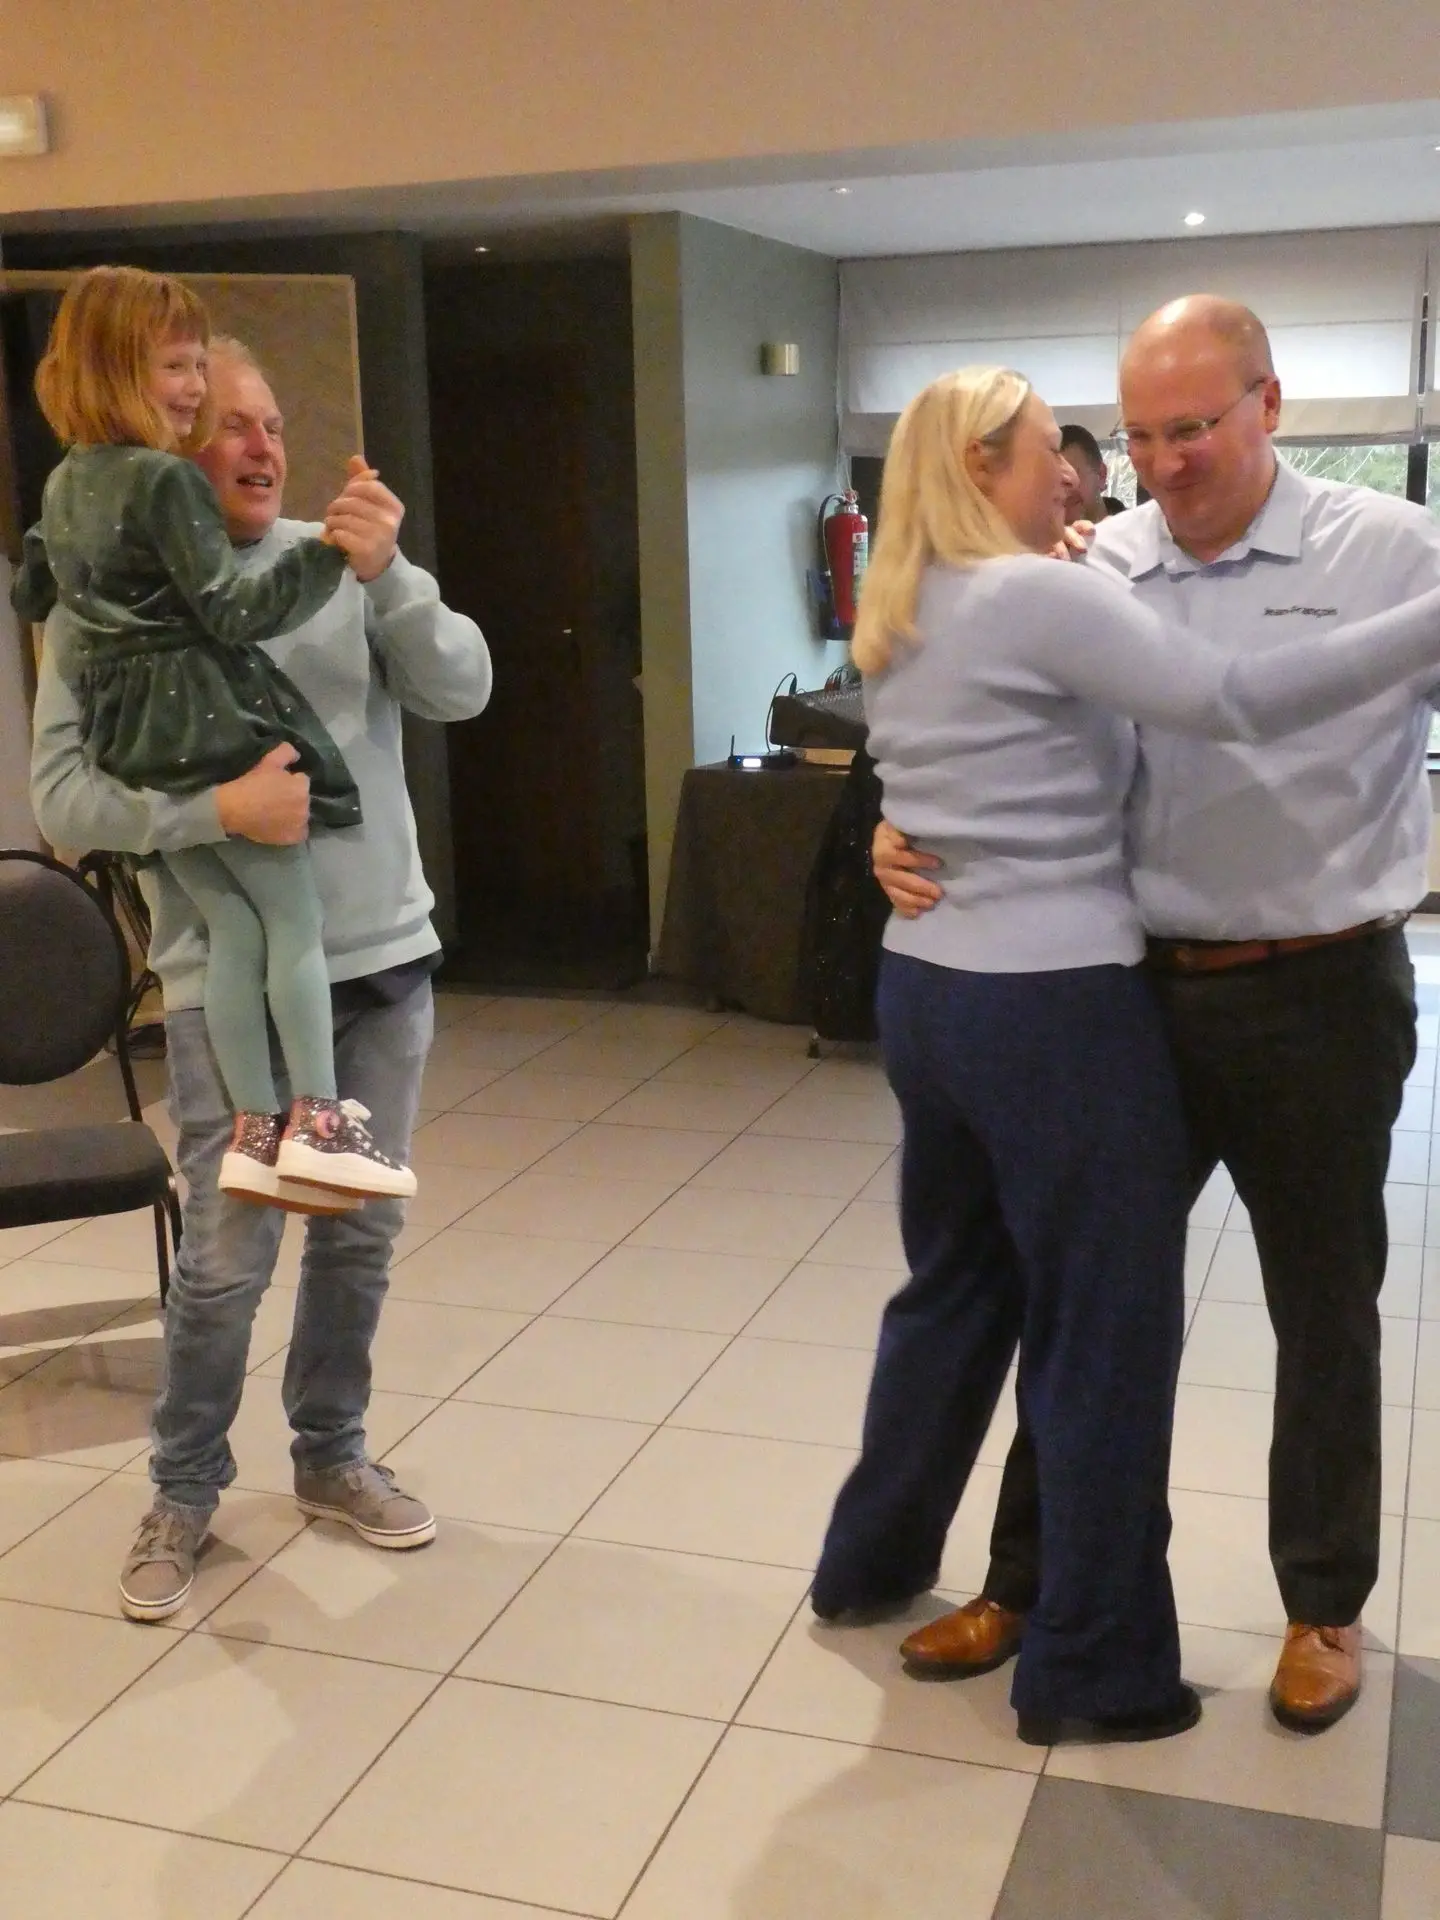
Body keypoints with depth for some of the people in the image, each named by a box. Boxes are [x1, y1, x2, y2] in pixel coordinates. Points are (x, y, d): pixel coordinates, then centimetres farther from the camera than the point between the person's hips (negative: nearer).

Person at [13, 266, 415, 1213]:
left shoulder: (63, 486, 15)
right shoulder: (168, 479, -13)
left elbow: (33, 594, 30)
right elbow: (234, 612, -18)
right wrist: (331, 551, -22)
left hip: (129, 735, 8)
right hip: (211, 720, -8)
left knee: (233, 929, 8)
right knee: (295, 918, -2)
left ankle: (253, 1131, 6)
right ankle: (318, 1119, -6)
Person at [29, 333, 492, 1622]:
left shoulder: (343, 559, 0)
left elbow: (462, 691, -10)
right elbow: (63, 798, -12)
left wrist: (390, 576, -25)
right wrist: (218, 809, -26)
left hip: (384, 956, 3)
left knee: (361, 1235, 13)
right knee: (228, 1256, 0)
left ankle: (332, 1455, 33)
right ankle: (184, 1493, 23)